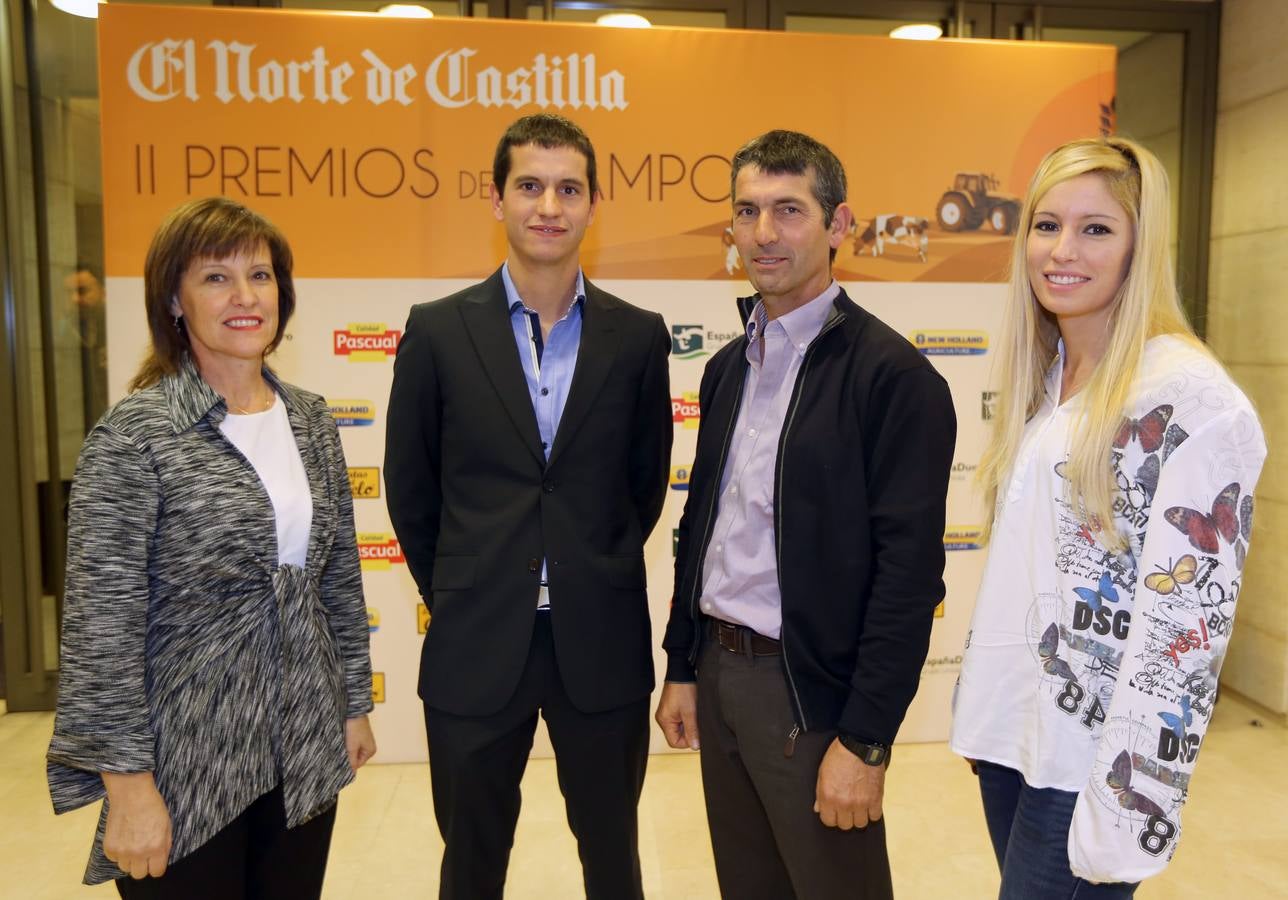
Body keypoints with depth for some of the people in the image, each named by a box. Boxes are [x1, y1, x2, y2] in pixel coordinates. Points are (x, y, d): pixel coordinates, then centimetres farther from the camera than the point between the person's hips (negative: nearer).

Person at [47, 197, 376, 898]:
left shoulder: (310, 419, 4)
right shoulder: (134, 434, -13)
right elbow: (102, 622, -14)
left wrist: (355, 703, 12)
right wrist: (128, 784, -13)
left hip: (307, 752, 5)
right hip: (187, 767, -5)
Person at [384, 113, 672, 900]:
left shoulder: (638, 336, -2)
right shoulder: (438, 331, -4)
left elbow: (647, 481, 8)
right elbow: (411, 489, 4)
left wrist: (598, 581, 10)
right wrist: (460, 596, 9)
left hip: (602, 643, 1)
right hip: (475, 645, 0)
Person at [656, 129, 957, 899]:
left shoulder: (893, 374, -15)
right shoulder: (729, 366, 8)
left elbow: (910, 571, -17)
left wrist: (865, 739, -16)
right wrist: (682, 667, 12)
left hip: (811, 690, -6)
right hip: (718, 671, 7)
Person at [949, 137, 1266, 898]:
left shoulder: (1190, 398, -16)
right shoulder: (1044, 375, 7)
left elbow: (1188, 620, -19)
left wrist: (1126, 810, -19)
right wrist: (984, 700, 15)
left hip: (1092, 759, -7)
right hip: (1007, 729, 7)